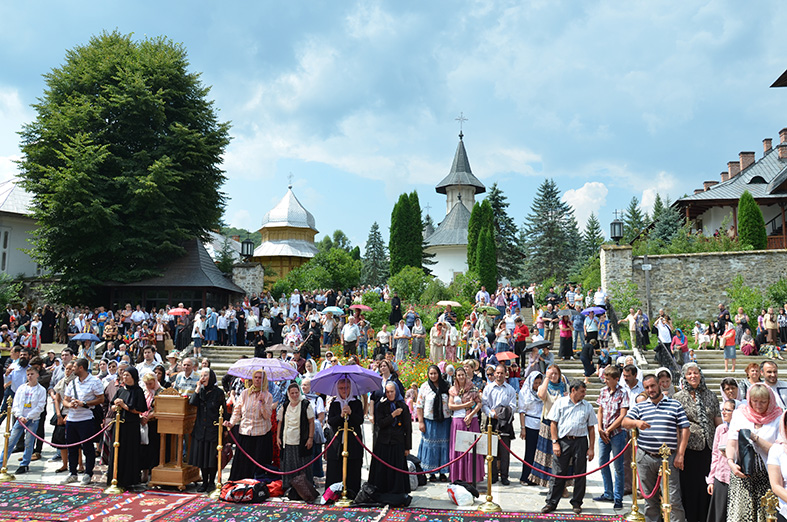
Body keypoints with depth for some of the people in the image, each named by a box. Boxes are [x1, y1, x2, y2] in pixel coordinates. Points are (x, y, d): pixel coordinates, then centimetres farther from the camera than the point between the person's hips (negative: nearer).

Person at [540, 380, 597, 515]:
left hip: (580, 442, 2)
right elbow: (553, 424, 3)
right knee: (558, 473, -1)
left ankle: (577, 503, 20)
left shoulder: (588, 406, 10)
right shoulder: (560, 403, 4)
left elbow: (591, 429, 11)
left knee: (580, 474, 6)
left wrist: (591, 448, 4)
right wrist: (555, 442, -5)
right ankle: (551, 503, 7)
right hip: (563, 441, -2)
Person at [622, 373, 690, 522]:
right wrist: (636, 422, -20)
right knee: (650, 499, 9)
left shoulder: (675, 405, 8)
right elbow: (625, 423, 3)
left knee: (673, 499, -6)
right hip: (645, 458, 2)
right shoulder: (639, 406, 12)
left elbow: (684, 429, 5)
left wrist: (680, 454, -3)